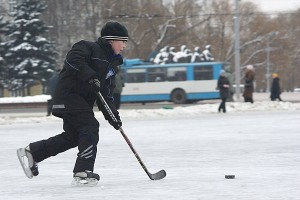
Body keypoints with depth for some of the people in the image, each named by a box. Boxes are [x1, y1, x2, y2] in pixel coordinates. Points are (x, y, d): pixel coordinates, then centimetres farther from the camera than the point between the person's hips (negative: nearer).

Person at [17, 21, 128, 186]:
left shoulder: (112, 65, 18)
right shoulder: (89, 48, -7)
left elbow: (106, 95, 17)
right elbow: (73, 61, -25)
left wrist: (112, 115, 6)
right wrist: (90, 77, -32)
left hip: (83, 101, 10)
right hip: (69, 93, -10)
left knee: (72, 136, 10)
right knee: (90, 127, -18)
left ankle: (31, 153, 22)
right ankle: (83, 173, -19)